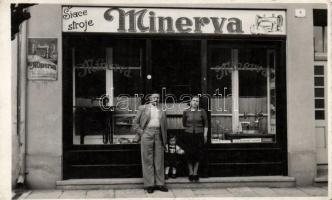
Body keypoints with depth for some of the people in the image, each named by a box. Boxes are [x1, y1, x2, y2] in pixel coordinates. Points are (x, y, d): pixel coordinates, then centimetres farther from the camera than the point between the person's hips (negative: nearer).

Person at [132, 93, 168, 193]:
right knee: (147, 160, -1)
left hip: (158, 135, 3)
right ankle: (149, 184, 3)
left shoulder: (162, 111, 17)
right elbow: (135, 122, 7)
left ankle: (159, 183, 11)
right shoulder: (143, 108, 8)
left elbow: (164, 126, 19)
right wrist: (141, 132, -4)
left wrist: (164, 140, 11)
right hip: (147, 134, -3)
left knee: (159, 160, 4)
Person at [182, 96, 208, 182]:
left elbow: (205, 124, 5)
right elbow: (184, 124, 12)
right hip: (188, 135, 0)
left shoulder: (202, 111, 2)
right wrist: (188, 130, 5)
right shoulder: (186, 112, 2)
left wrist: (205, 135, 2)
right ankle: (191, 173, 12)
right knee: (189, 154, 0)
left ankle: (195, 173, 15)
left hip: (199, 135, 0)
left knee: (198, 155, 3)